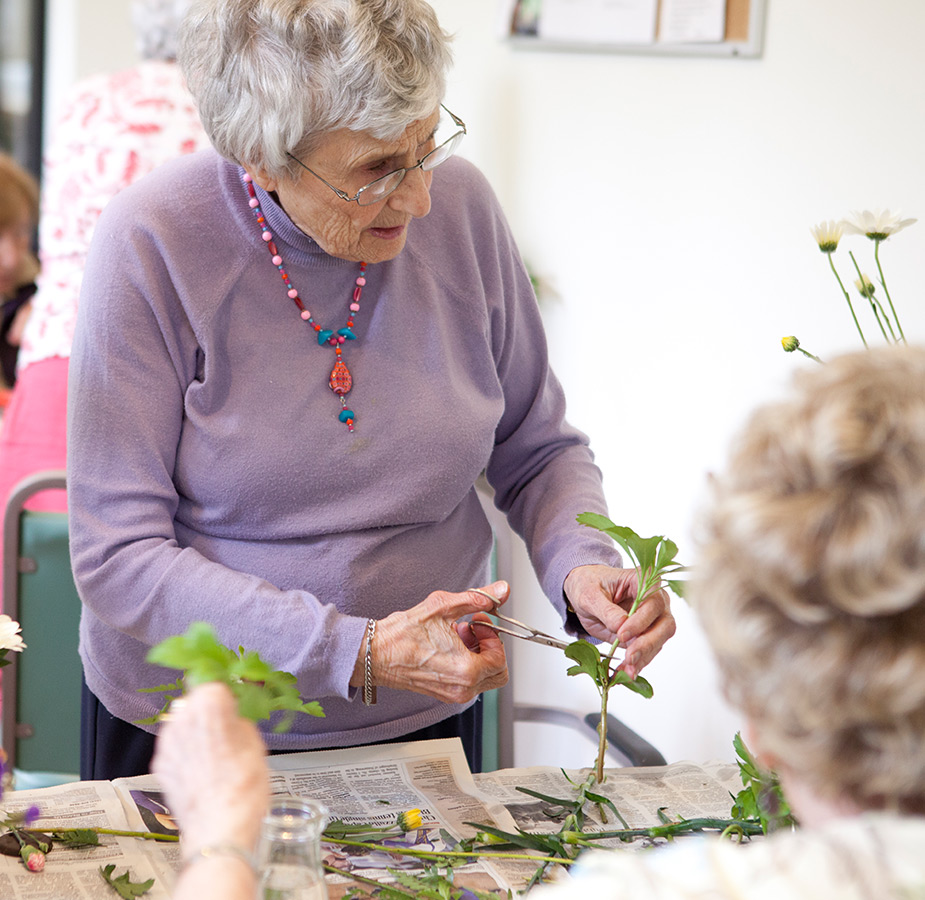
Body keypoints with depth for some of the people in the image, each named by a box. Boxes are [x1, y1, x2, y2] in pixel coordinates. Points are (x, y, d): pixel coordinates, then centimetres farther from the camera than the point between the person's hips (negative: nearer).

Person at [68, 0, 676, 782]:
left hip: (421, 721, 1)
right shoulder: (151, 247, -16)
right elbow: (118, 559, -17)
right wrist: (359, 653, -26)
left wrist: (581, 569, -15)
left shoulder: (460, 207, -6)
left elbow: (538, 449, 6)